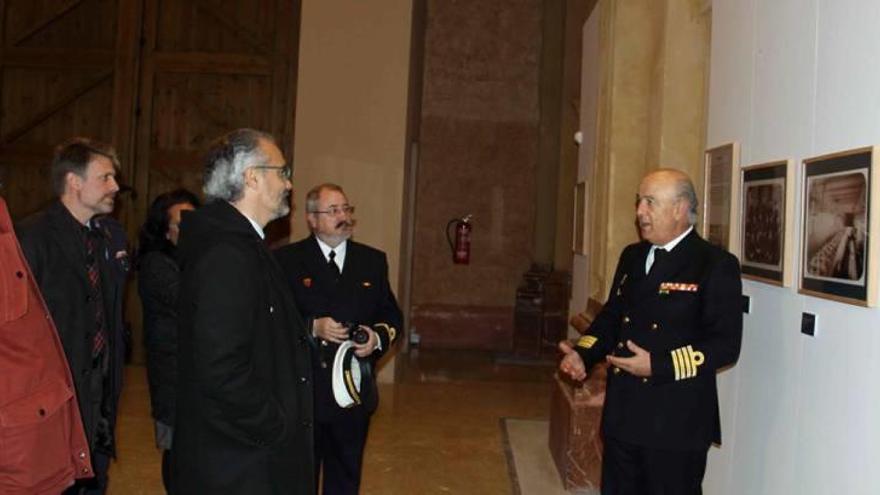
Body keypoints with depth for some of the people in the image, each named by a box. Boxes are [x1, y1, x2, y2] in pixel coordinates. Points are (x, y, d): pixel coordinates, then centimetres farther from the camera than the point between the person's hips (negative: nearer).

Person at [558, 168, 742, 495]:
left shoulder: (716, 265, -11)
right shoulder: (632, 256, 11)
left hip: (676, 425, -6)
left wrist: (658, 366, -23)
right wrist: (582, 354, -1)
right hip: (622, 418, 6)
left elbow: (726, 344, -16)